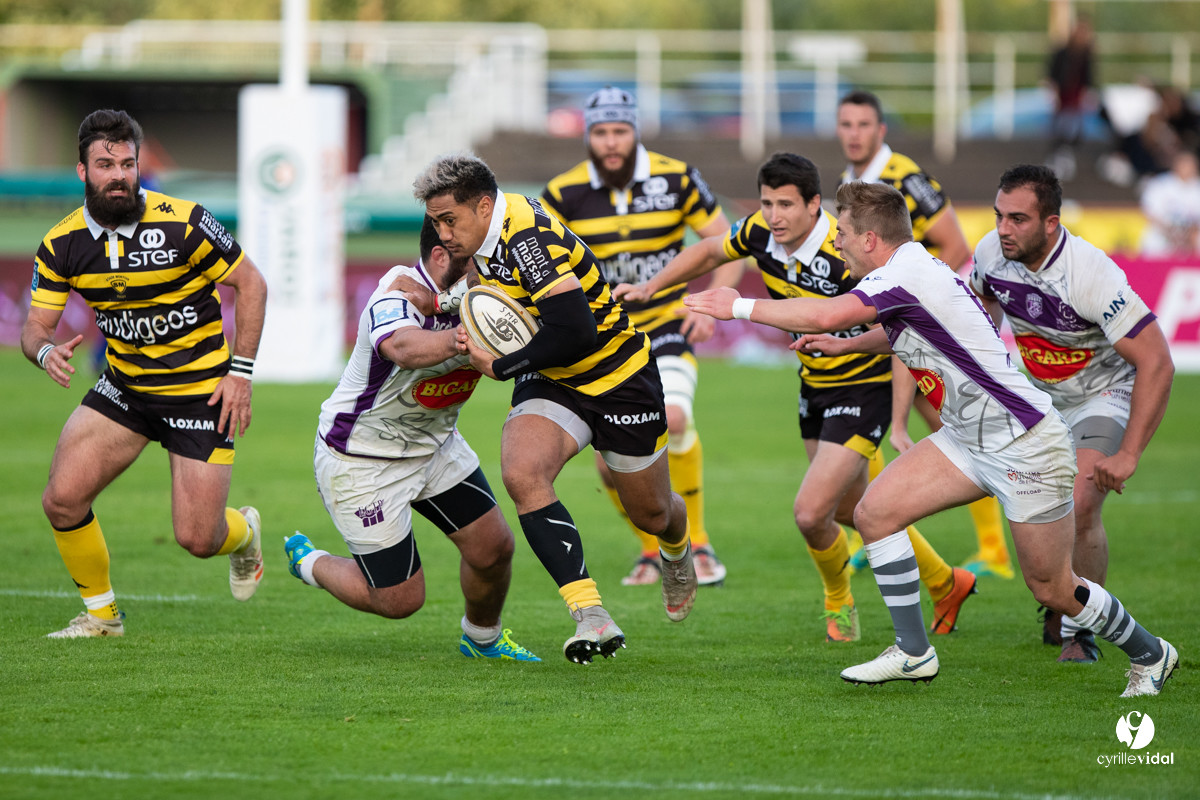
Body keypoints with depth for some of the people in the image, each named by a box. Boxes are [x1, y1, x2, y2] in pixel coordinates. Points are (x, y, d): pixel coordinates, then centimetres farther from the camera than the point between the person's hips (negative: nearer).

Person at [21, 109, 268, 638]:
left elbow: (250, 283, -9)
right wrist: (46, 351, -28)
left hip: (200, 390, -4)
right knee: (62, 501, -10)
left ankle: (243, 531, 32)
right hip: (124, 387, 4)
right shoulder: (62, 245, -7)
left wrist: (241, 372, -13)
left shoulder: (182, 223, -19)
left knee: (197, 538, -7)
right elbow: (36, 325, -3)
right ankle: (101, 613, 14)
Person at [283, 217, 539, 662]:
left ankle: (483, 637, 32)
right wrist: (462, 336, -71)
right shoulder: (399, 292, -32)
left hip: (435, 443, 7)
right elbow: (404, 349, -52)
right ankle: (309, 563, 28)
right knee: (400, 600, -2)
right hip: (360, 456, -7)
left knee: (494, 547, 1)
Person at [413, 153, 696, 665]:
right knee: (522, 474, -24)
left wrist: (498, 366, -28)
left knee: (651, 515, 12)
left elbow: (574, 333, -38)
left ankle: (677, 552, 53)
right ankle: (591, 618, -25)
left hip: (619, 377, -7)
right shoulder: (491, 231, -4)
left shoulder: (531, 238, -31)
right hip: (551, 384, 7)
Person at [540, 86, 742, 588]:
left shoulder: (675, 179, -9)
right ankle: (654, 549, 20)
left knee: (673, 417, -27)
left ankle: (696, 543, -11)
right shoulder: (564, 194, -9)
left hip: (667, 326, -1)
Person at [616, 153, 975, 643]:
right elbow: (712, 251, 11)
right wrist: (650, 287, 3)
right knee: (849, 509, 21)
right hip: (815, 382, 8)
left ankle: (839, 602, 19)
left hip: (864, 386, -8)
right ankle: (944, 585, 41)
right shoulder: (761, 232, -11)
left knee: (811, 513, -13)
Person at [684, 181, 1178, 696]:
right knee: (874, 512, -1)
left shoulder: (907, 274, -22)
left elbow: (826, 315, -33)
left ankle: (1150, 654, 23)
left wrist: (740, 306, -23)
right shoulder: (913, 268, 7)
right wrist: (844, 345, 28)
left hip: (1025, 447, -10)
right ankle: (913, 653, 6)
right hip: (968, 438, 10)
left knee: (1053, 590, 0)